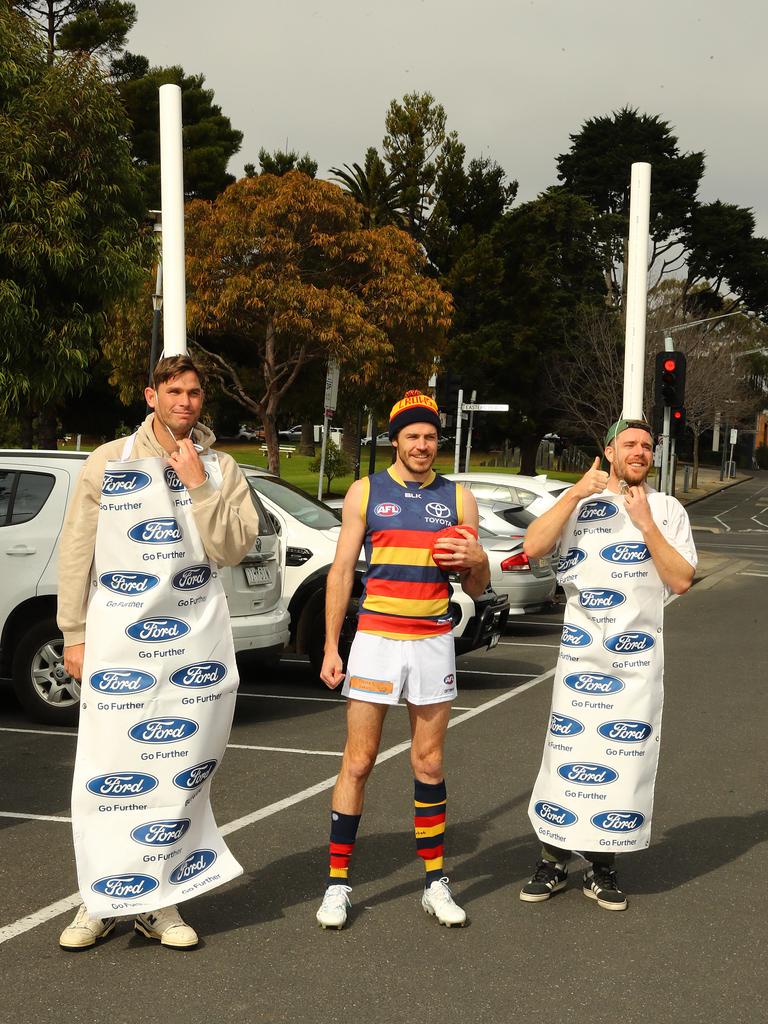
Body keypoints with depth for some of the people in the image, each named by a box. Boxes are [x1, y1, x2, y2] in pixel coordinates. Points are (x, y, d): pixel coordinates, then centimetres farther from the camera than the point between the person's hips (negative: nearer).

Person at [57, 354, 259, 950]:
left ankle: (158, 901, 15)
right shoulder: (109, 461, 3)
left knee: (182, 776, 4)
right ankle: (102, 902, 11)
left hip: (196, 641, 2)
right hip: (117, 639, -1)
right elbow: (77, 552, 3)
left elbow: (233, 548, -5)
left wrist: (198, 485, -12)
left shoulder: (221, 469, 6)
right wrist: (74, 634, -1)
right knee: (107, 773, -2)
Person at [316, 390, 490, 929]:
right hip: (376, 638, -2)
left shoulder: (458, 497, 8)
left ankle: (435, 882, 16)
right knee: (358, 763, -2)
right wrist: (330, 647, -3)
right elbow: (341, 571, 3)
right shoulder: (365, 492, 3)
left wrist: (477, 561, -14)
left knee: (429, 764, 7)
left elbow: (477, 589, 10)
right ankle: (338, 882, 6)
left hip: (434, 641, 2)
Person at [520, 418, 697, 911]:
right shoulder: (579, 501, 8)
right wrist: (575, 494, -14)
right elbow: (533, 546, -7)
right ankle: (554, 861, 11)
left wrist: (645, 523, -11)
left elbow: (681, 580, -3)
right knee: (567, 752, -1)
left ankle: (602, 868, 13)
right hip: (581, 650, 0)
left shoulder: (667, 510, 8)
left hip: (639, 654, 0)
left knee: (624, 756, 2)